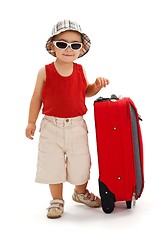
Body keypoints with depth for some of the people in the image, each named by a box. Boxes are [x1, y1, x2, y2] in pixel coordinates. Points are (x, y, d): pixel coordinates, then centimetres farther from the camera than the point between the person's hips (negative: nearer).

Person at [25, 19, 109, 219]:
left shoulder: (80, 70, -2)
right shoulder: (45, 72, -10)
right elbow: (37, 98, 0)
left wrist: (97, 86, -4)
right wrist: (31, 122, 4)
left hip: (77, 126, 2)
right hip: (51, 126, -2)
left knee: (81, 163, 13)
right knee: (53, 164, 6)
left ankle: (81, 193, 40)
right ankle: (57, 200, 25)